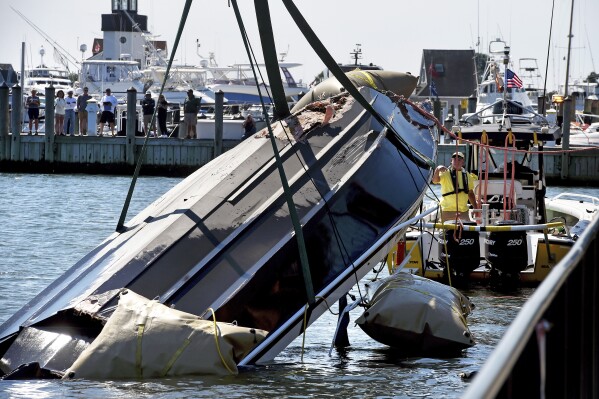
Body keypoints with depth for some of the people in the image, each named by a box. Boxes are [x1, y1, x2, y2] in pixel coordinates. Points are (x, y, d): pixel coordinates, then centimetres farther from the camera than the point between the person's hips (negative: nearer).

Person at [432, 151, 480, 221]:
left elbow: (470, 193, 20)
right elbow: (435, 180, -23)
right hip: (448, 210, -5)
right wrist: (437, 170, -42)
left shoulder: (467, 175, 12)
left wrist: (476, 208, 15)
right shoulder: (446, 173, -4)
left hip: (464, 210, 5)